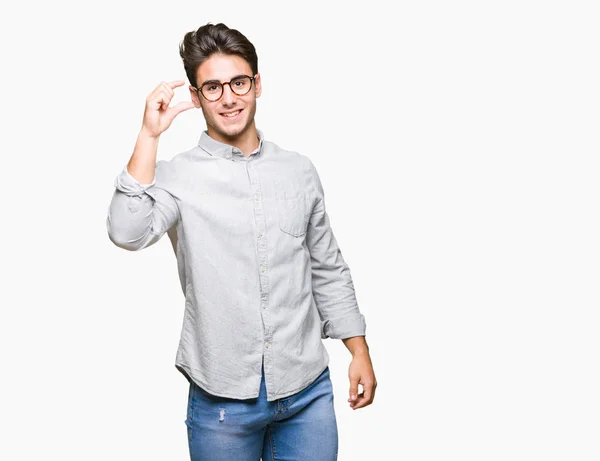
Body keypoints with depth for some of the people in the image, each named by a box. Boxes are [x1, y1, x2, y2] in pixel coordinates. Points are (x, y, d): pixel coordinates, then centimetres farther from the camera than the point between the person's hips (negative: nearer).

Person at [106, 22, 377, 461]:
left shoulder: (299, 170, 5)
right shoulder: (176, 176, -4)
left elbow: (328, 270, 11)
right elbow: (128, 234, -23)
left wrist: (360, 352, 9)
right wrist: (149, 135, -23)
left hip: (307, 391, 3)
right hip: (222, 397, -2)